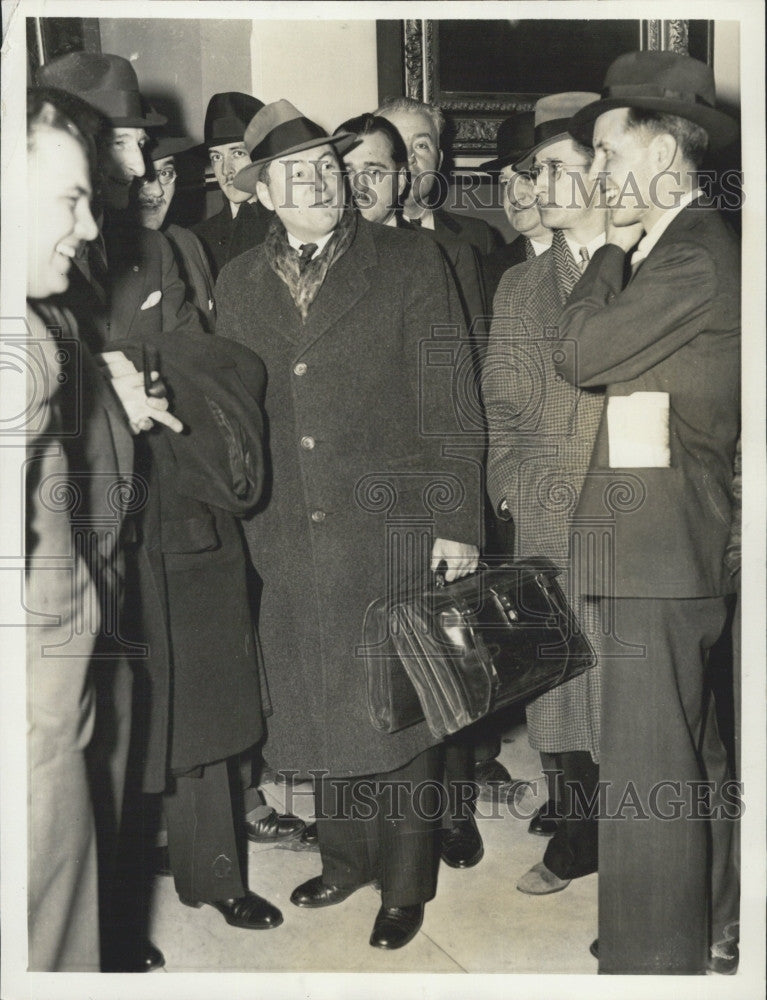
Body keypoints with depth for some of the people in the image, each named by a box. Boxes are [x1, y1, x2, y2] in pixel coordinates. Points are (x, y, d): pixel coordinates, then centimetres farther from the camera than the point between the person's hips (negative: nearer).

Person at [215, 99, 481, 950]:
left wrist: (457, 523, -8)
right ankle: (344, 857, 36)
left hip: (393, 530, -3)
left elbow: (448, 408, -5)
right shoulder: (238, 283, 9)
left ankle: (404, 884, 25)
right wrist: (246, 516, 4)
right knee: (321, 707, 14)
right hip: (290, 538, 4)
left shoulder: (410, 267, -2)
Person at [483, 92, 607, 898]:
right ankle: (577, 837, 25)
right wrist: (509, 483, 3)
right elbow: (502, 403, 14)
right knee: (560, 675, 9)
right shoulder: (519, 286, 14)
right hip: (546, 520, 3)